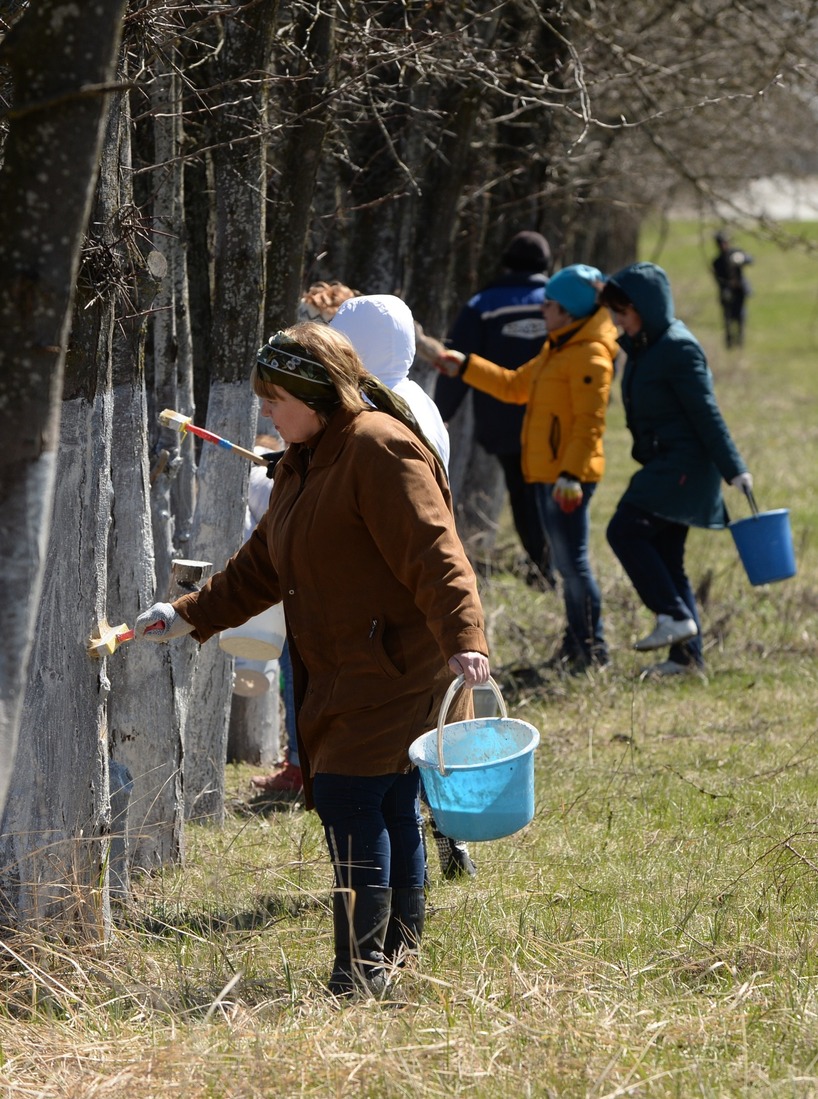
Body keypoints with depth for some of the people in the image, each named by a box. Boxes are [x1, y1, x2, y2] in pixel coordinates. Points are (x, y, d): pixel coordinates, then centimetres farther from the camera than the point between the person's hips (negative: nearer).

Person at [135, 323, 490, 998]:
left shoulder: (379, 449, -15)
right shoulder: (304, 462, 17)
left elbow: (433, 556, -24)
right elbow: (262, 567, 27)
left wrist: (465, 639, -34)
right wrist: (191, 616, 23)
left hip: (392, 671, -9)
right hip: (338, 674, 9)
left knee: (348, 799, -14)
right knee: (389, 808, 11)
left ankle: (363, 967, -13)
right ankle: (398, 947, 16)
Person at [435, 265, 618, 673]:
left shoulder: (590, 356, -16)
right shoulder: (555, 350, 18)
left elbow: (589, 423, -22)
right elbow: (515, 385, 29)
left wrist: (571, 474, -27)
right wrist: (466, 367, 26)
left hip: (568, 478, -10)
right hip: (545, 474, 10)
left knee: (572, 561, -8)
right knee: (565, 562, 15)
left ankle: (592, 648, -2)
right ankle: (577, 641, 22)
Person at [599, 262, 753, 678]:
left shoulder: (678, 348, -15)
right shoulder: (643, 347, 14)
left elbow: (706, 413, -17)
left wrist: (733, 469, -19)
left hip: (683, 465, -10)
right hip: (664, 466, 10)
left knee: (625, 530, -19)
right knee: (665, 559, 8)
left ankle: (675, 616, -16)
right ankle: (686, 654, 10)